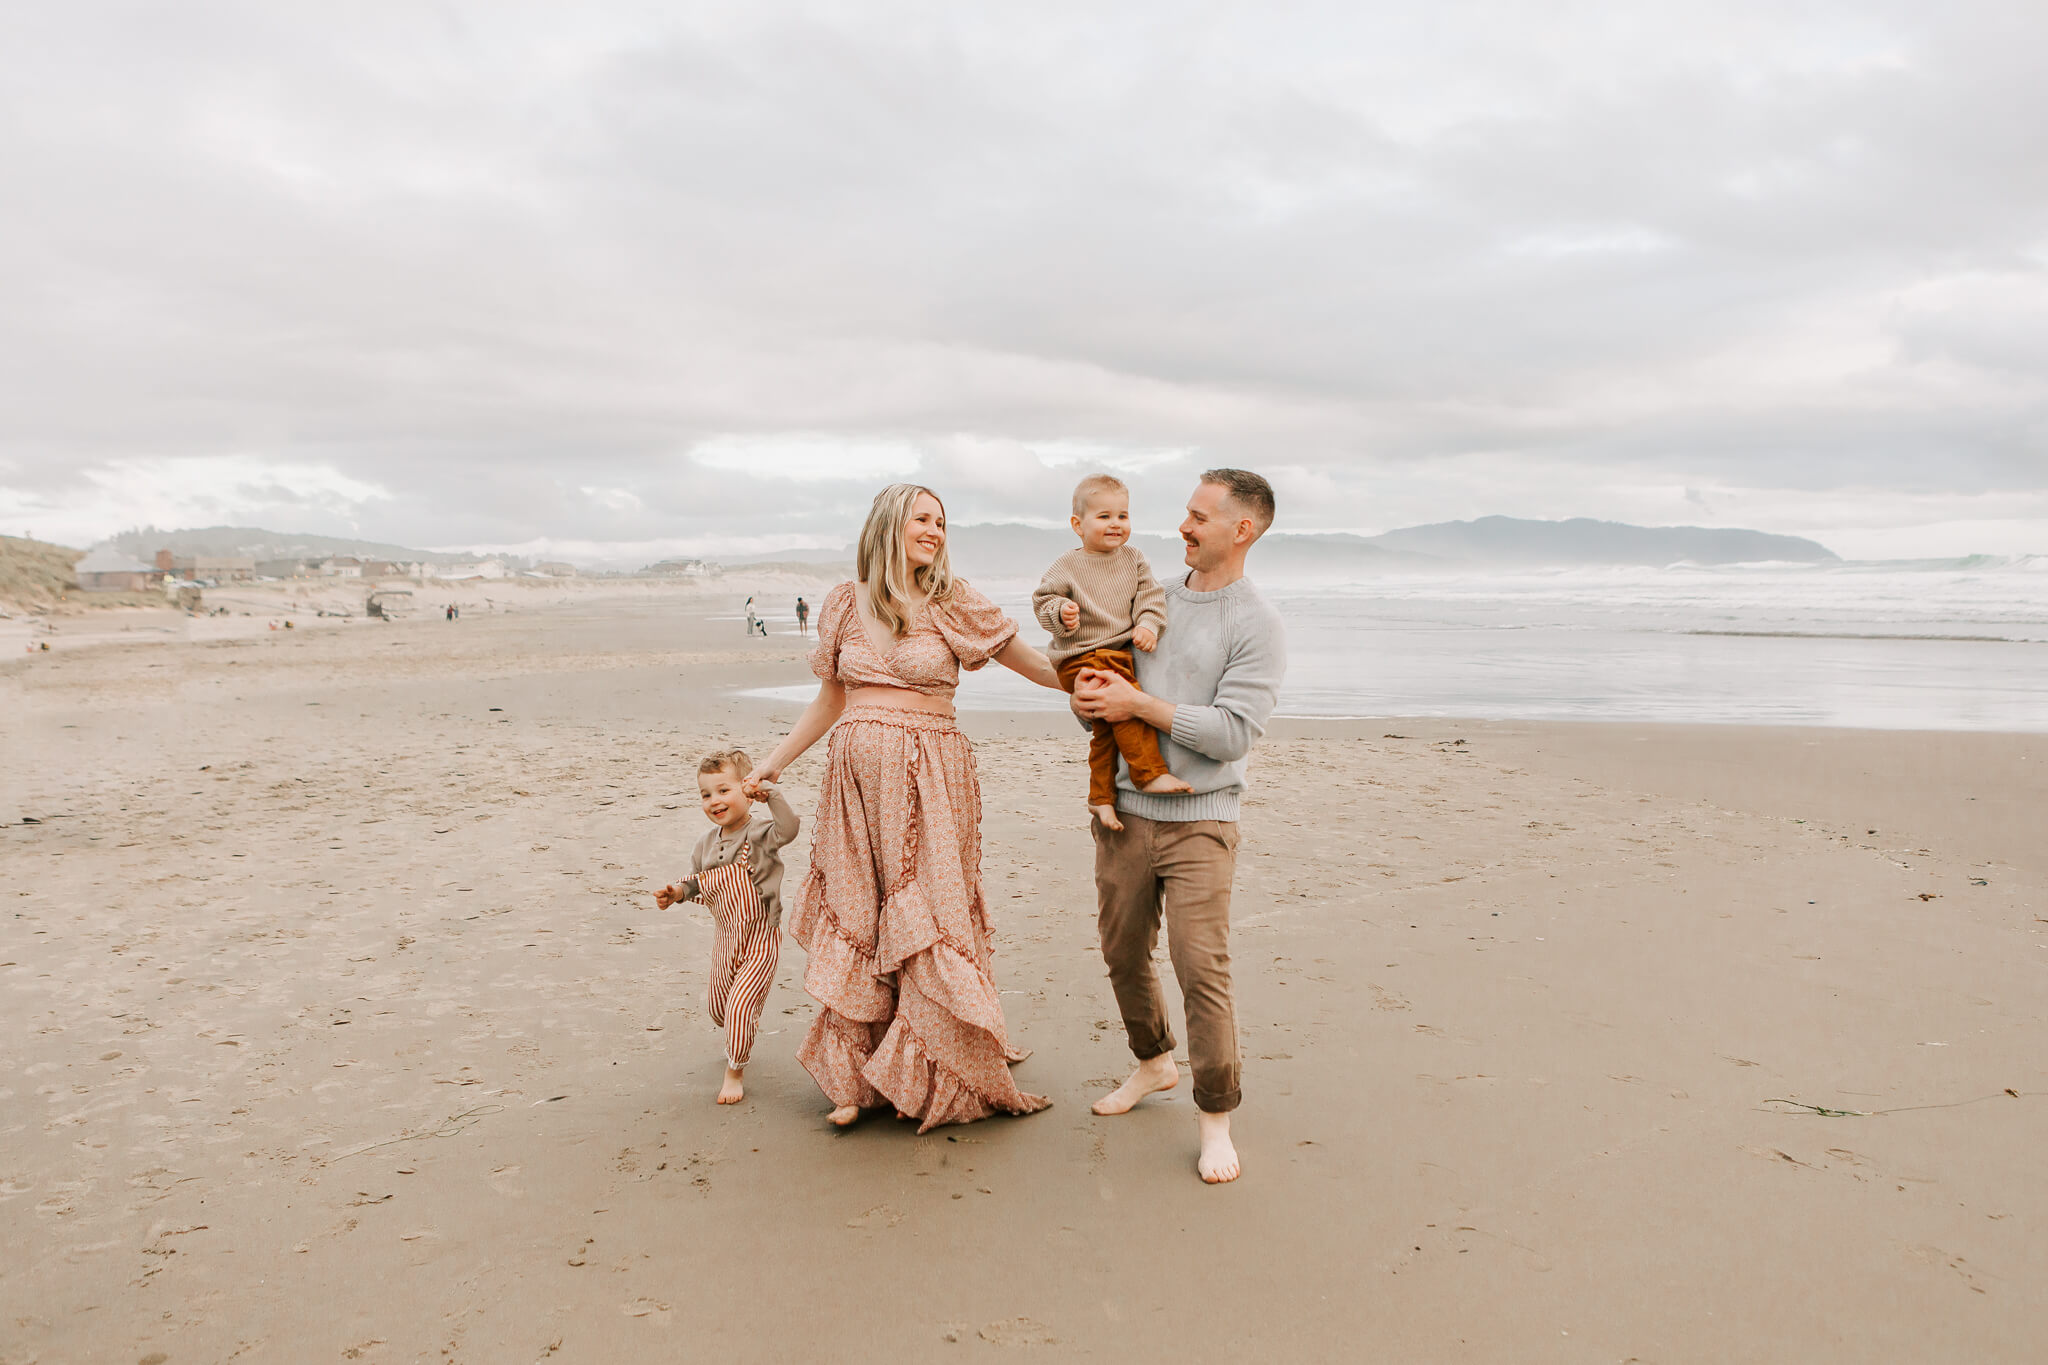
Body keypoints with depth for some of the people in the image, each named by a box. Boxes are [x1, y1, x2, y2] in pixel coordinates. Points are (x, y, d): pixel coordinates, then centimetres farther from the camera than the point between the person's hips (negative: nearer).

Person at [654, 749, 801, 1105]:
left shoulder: (760, 832, -18)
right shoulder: (707, 843, 1)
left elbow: (788, 828, -39)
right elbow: (696, 881, 13)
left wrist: (770, 793, -39)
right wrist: (675, 893, -6)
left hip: (760, 938, -7)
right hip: (726, 940, 7)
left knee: (740, 1006, -11)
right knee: (716, 1006, 21)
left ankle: (736, 1071, 11)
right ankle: (742, 1039, 53)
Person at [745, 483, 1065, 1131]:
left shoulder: (952, 603, 1)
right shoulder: (846, 604, 9)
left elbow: (1034, 664, 3)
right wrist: (773, 762, 16)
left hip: (928, 781, -3)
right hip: (856, 777, 3)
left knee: (926, 925, -1)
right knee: (857, 924, 6)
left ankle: (927, 1079, 14)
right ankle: (858, 1078, 18)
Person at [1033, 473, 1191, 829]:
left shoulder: (1133, 558, 9)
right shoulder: (1067, 566, -4)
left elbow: (1150, 595, 9)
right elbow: (1043, 600, 0)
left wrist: (1148, 625, -9)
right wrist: (1061, 612, -21)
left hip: (1125, 652, 5)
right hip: (1082, 658, -5)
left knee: (1108, 728, 4)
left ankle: (1102, 797, 13)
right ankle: (1150, 773, -18)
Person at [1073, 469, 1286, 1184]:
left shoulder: (1257, 624, -6)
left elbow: (1233, 733, -15)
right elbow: (1099, 666, 18)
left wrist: (1137, 704, -15)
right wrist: (1089, 691, -7)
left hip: (1199, 818, -5)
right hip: (1125, 809, 6)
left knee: (1201, 965, -10)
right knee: (1123, 955, 14)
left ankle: (1214, 1115, 6)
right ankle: (1153, 1063, 38)